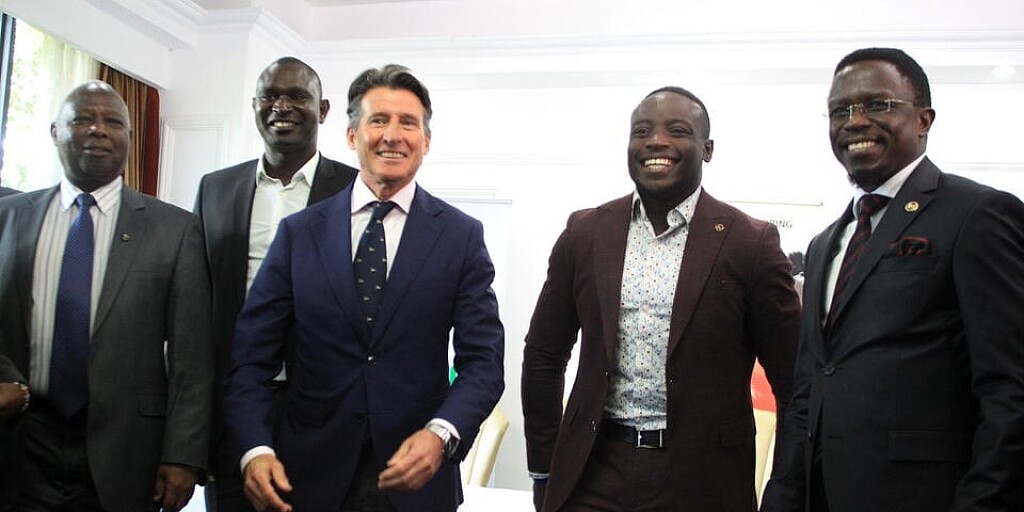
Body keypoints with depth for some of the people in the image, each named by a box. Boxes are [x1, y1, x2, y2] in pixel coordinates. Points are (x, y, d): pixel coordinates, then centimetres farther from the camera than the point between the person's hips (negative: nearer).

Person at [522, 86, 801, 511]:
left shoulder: (751, 243, -6)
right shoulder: (585, 232, 2)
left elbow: (793, 380, -2)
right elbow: (544, 355, 8)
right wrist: (543, 471, 8)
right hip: (594, 473, 2)